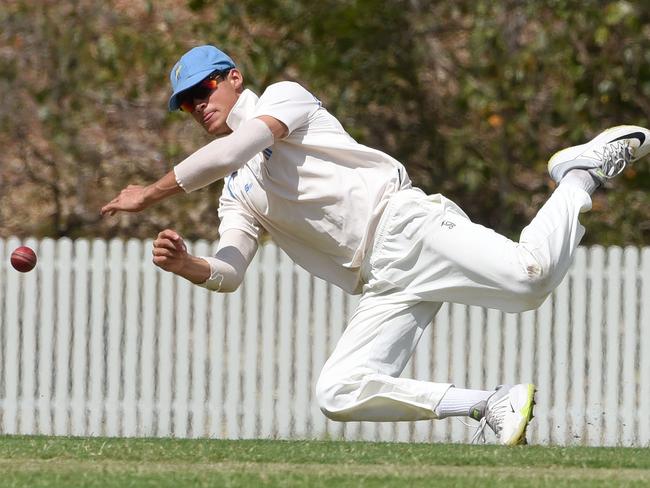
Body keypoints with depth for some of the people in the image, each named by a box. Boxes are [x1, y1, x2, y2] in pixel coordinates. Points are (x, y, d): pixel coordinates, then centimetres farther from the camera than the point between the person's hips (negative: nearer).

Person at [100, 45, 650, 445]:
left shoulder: (285, 97, 8)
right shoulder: (238, 196, 26)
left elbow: (233, 151, -10)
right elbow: (228, 273, 13)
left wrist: (153, 192, -4)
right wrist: (185, 264, -10)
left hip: (402, 226, -7)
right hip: (383, 288, 7)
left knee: (531, 275, -31)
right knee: (338, 393, -15)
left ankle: (581, 174, 1)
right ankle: (492, 405, -9)